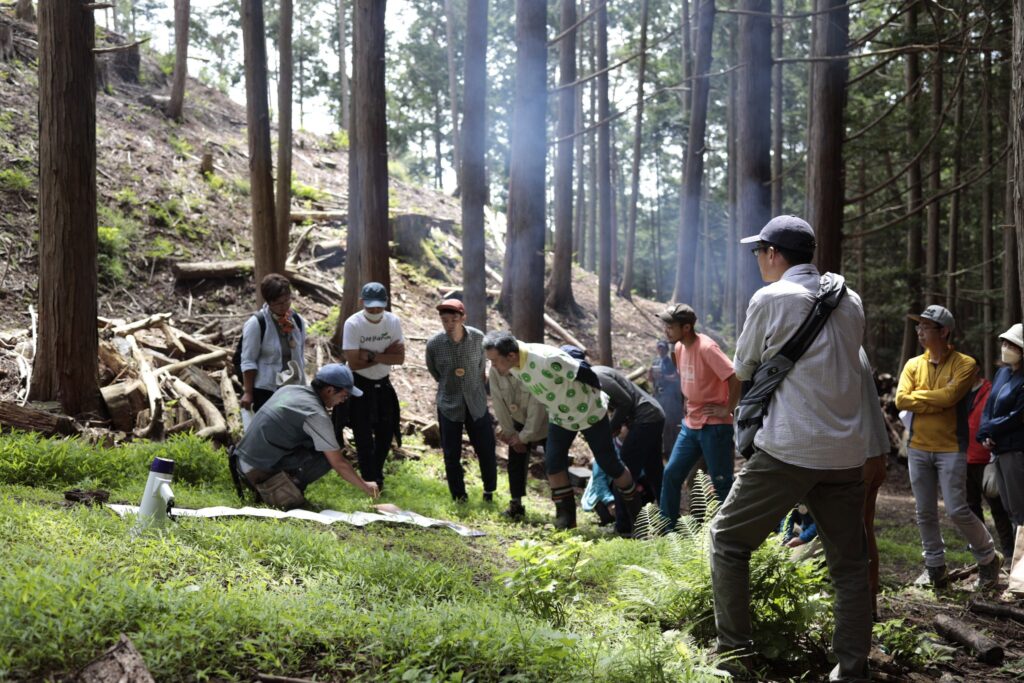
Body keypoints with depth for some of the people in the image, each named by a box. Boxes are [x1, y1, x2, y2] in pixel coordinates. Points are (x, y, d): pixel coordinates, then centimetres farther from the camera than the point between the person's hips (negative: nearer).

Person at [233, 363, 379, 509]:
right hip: (261, 470, -8)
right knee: (327, 457, -9)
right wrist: (365, 487, 1)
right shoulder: (316, 414, -16)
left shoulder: (289, 389, 8)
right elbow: (339, 464, -13)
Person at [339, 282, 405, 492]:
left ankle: (377, 477, 28)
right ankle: (371, 482, 10)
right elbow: (354, 363, -22)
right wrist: (385, 354, -18)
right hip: (360, 385, -4)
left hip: (383, 384, 4)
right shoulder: (353, 324, -19)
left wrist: (372, 356, -24)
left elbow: (400, 357, -13)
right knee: (364, 437, -2)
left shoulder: (393, 321, -8)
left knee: (386, 433, 9)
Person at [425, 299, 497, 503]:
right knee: (452, 455, 5)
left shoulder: (478, 338, -14)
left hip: (476, 403, 0)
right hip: (449, 405, 0)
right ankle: (459, 497, 22)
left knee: (486, 450, 7)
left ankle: (489, 491, 31)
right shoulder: (434, 344, -15)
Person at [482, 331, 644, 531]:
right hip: (559, 416, 6)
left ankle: (637, 511, 22)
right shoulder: (512, 366, -13)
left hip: (589, 412, -6)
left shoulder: (547, 359, -39)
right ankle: (566, 515, 9)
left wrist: (597, 390, -9)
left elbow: (582, 370, -27)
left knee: (609, 464, 3)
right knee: (553, 463, -4)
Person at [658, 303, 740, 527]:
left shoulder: (706, 348, -19)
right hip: (690, 424, 9)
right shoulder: (679, 348, 7)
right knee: (671, 474, 9)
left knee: (722, 483, -2)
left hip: (714, 426, -8)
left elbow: (735, 377, -25)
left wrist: (727, 409, -18)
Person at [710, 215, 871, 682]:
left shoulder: (770, 299, -4)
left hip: (788, 450, -5)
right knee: (849, 564, 13)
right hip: (846, 453, 5)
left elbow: (743, 370, 8)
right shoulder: (850, 302, 11)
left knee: (729, 539, 9)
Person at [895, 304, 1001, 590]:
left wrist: (918, 395, -8)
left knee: (957, 510, -7)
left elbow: (949, 396, -21)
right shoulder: (913, 364, 8)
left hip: (951, 449, -5)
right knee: (925, 513, 7)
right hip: (918, 449, 5)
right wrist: (938, 401, -12)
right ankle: (936, 569, 19)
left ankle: (989, 558, 15)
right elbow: (901, 400, -5)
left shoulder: (964, 364, -6)